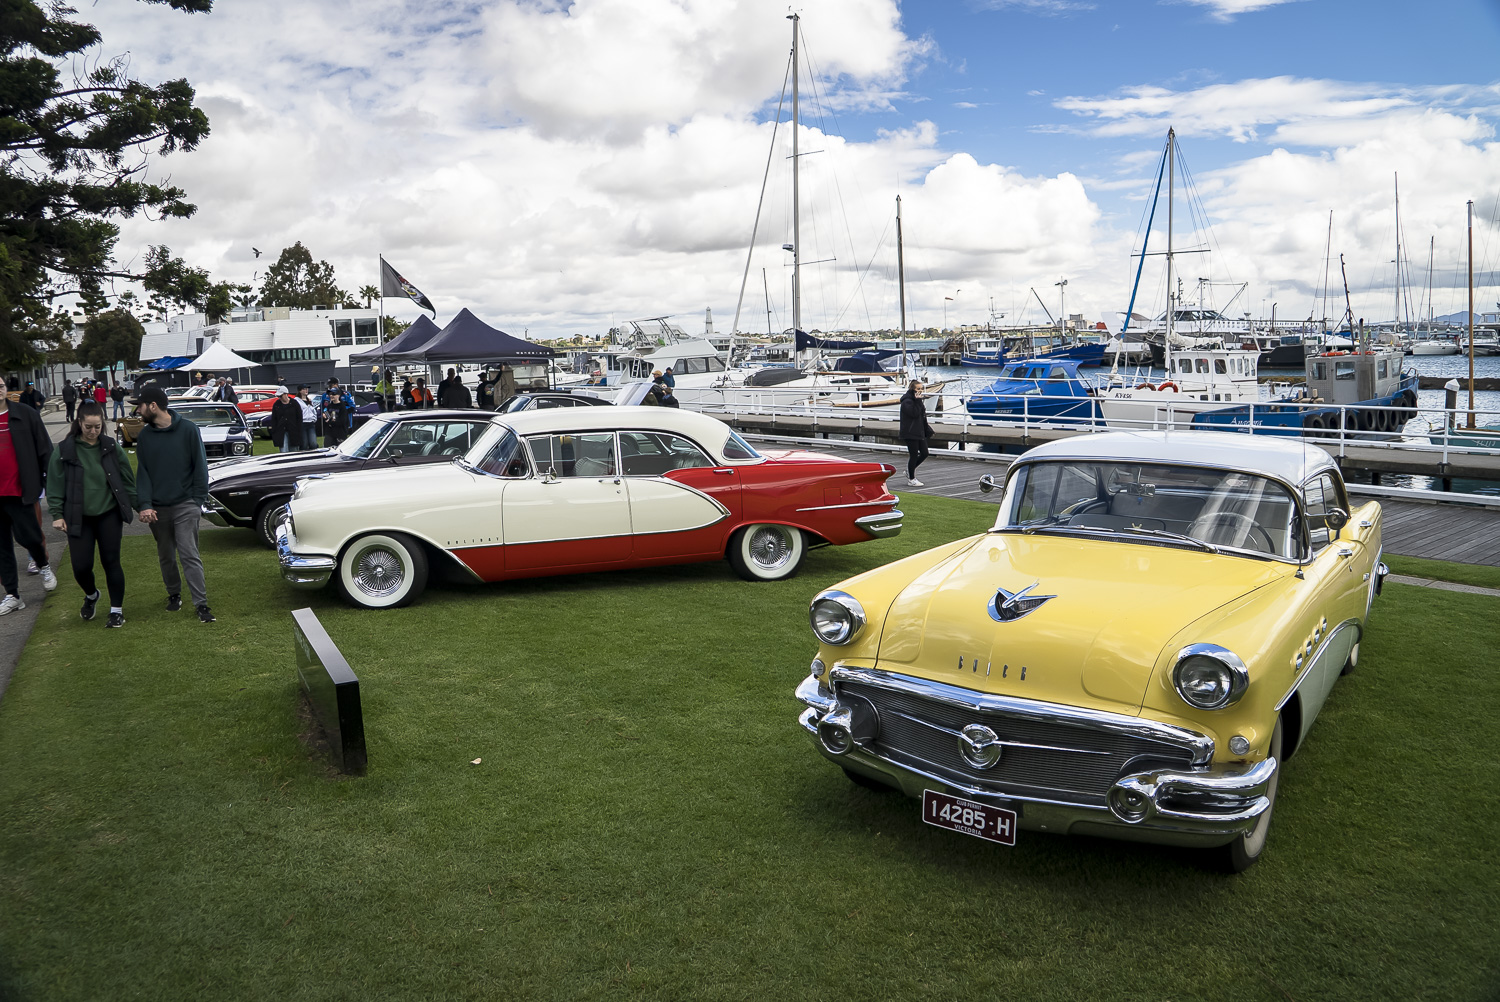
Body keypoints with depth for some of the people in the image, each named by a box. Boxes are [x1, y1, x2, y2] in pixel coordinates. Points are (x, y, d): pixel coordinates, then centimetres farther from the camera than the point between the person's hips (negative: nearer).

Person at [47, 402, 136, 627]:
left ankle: (117, 610, 15)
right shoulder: (65, 450, -3)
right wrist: (57, 514, -4)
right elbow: (55, 484, 0)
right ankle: (91, 595, 32)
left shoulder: (111, 447, 1)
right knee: (81, 566, -1)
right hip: (79, 518, 0)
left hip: (109, 515, 0)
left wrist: (139, 505, 3)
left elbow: (127, 479, 5)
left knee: (111, 562, 3)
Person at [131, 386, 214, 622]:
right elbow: (142, 472, 3)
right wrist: (144, 505, -9)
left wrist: (199, 500, -7)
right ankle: (174, 594, 31)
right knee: (166, 556, 13)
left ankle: (201, 603, -6)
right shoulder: (145, 436, 6)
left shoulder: (187, 429, -5)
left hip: (185, 505, -4)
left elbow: (200, 466, -2)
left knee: (189, 555, -8)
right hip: (157, 508, 4)